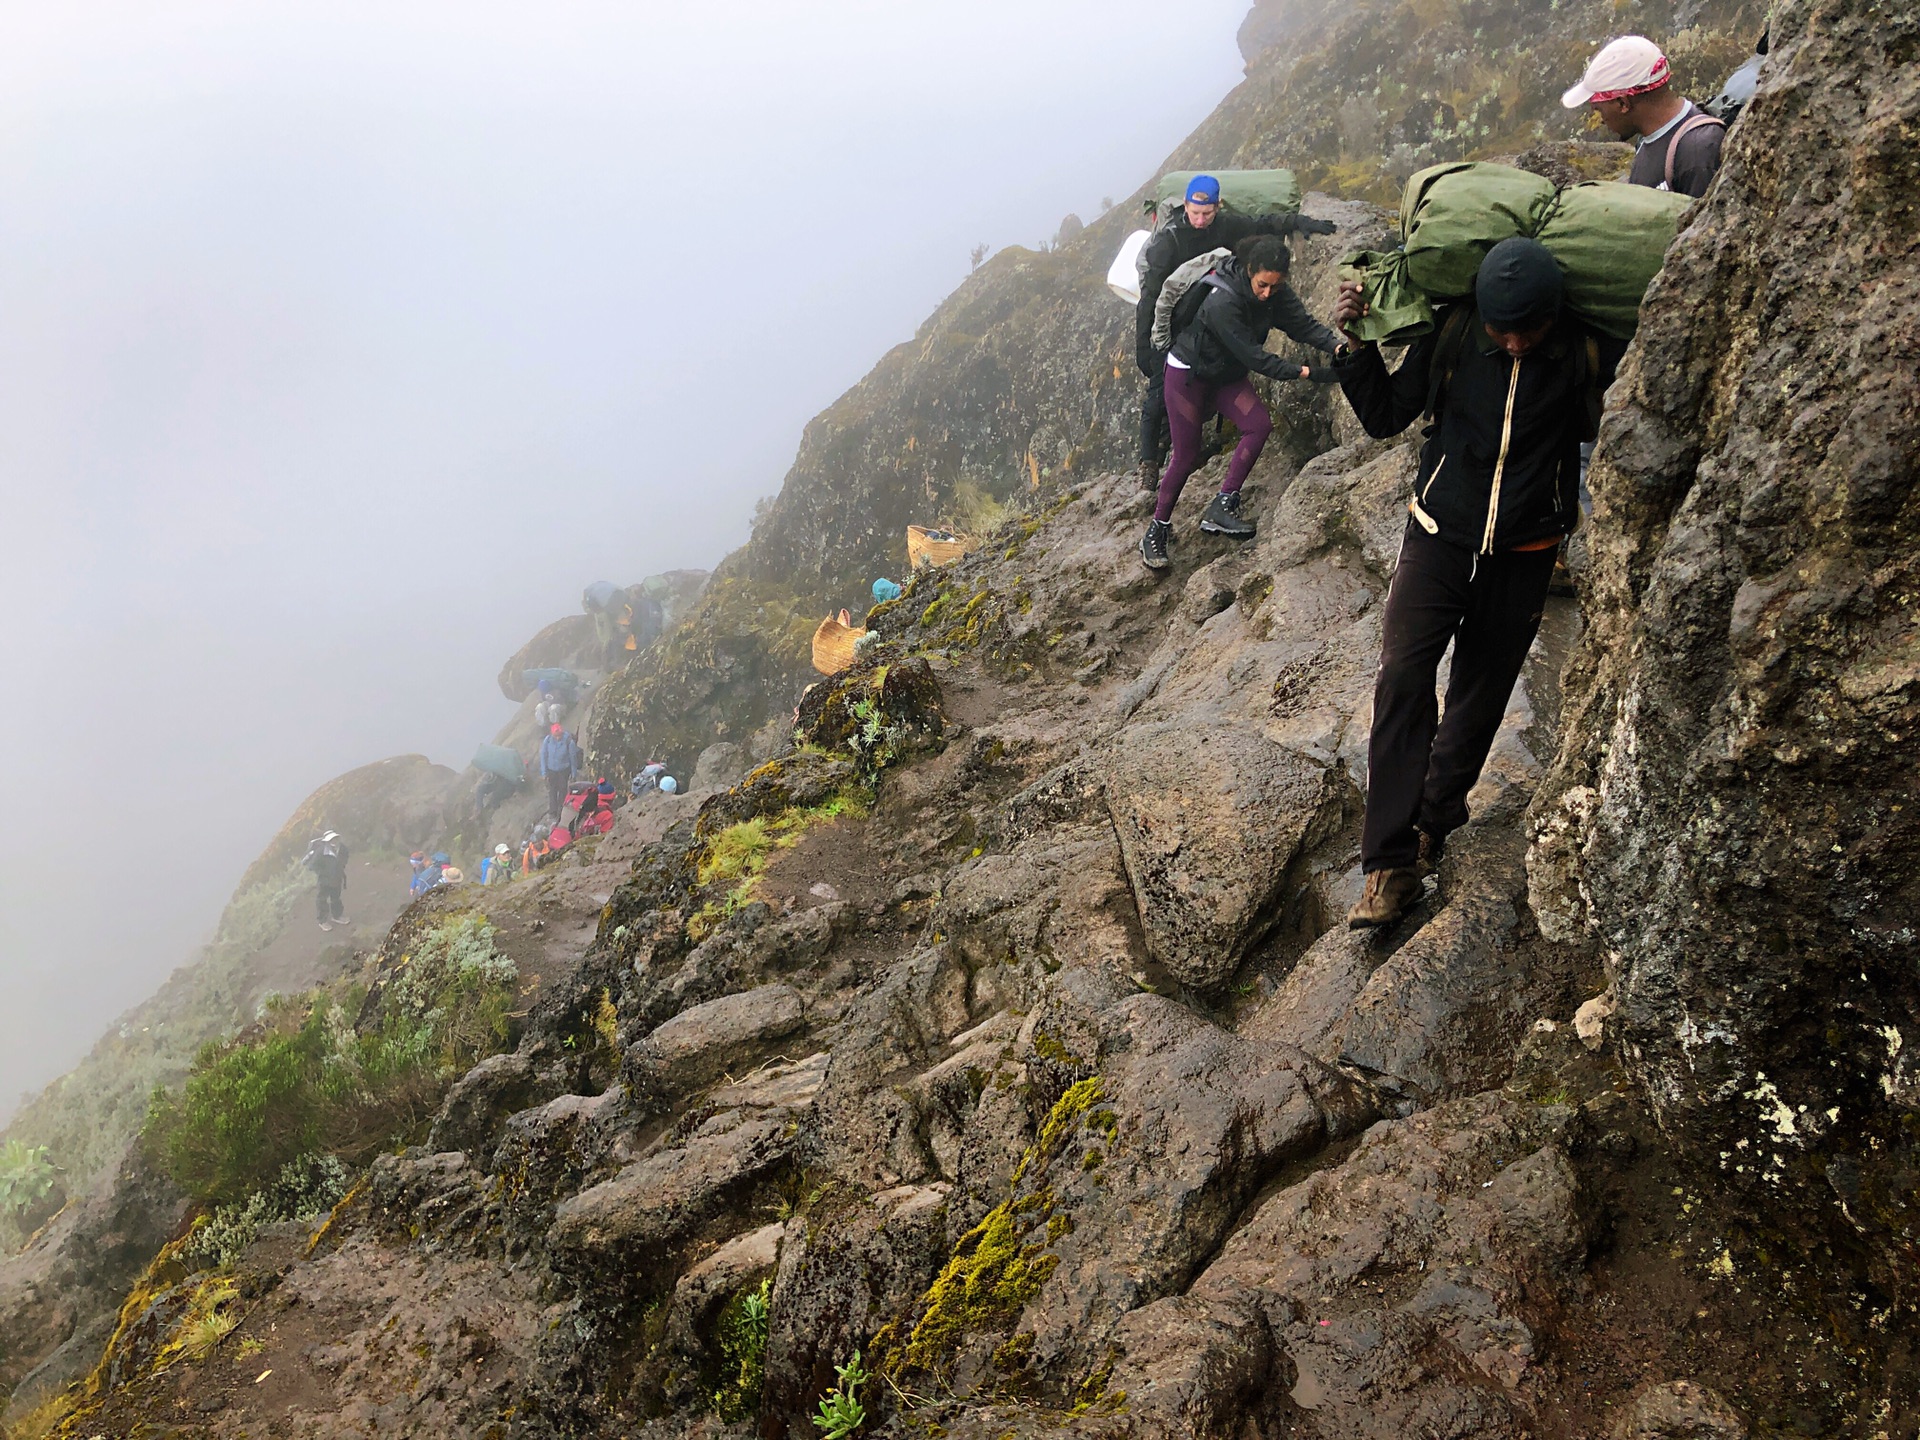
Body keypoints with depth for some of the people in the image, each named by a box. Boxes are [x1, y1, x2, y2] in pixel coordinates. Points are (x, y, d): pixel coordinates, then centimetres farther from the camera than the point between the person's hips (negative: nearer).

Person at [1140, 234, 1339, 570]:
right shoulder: (1223, 303, -34)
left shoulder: (1275, 293, -12)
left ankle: (1222, 507, -10)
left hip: (1226, 375, 7)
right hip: (1187, 375, -7)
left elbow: (1303, 323, -19)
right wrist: (1305, 372, -32)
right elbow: (1254, 357, -32)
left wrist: (1338, 346, -36)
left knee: (1259, 425, -15)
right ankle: (1156, 530, 9)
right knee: (1187, 457, -6)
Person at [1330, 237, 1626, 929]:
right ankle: (1392, 866, -12)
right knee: (1402, 683, -15)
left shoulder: (1591, 352, -10)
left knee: (1478, 701, 10)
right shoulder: (1450, 333, -8)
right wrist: (1356, 345, -11)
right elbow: (1385, 417, 2)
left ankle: (1432, 825, 31)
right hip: (1438, 538, 0)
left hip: (1521, 558, 1)